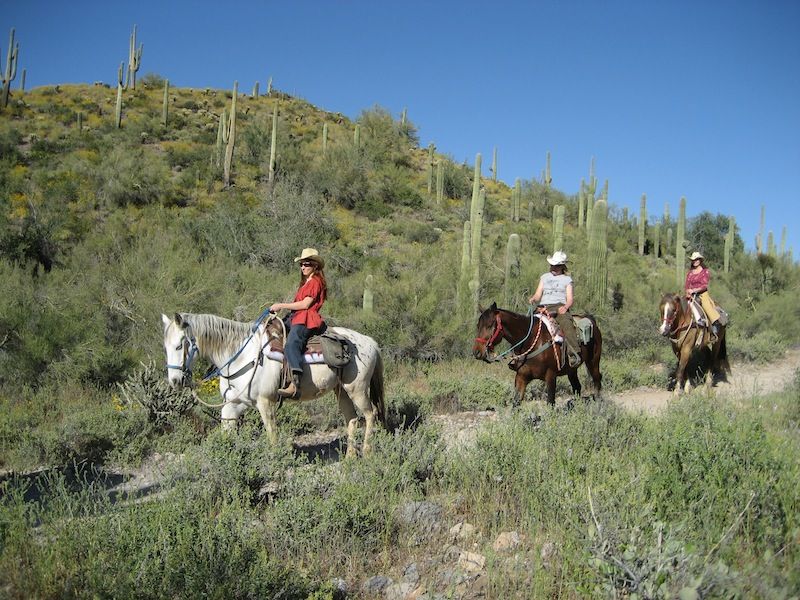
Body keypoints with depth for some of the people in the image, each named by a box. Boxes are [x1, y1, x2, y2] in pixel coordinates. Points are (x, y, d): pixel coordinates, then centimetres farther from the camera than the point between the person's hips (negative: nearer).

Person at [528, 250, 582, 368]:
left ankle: (574, 354, -44)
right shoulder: (544, 277, 25)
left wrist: (565, 307, -16)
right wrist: (533, 299, -8)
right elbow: (538, 295, 17)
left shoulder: (567, 279, 17)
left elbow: (570, 299, 8)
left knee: (567, 323, -34)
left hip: (560, 307, -3)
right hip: (543, 307, 3)